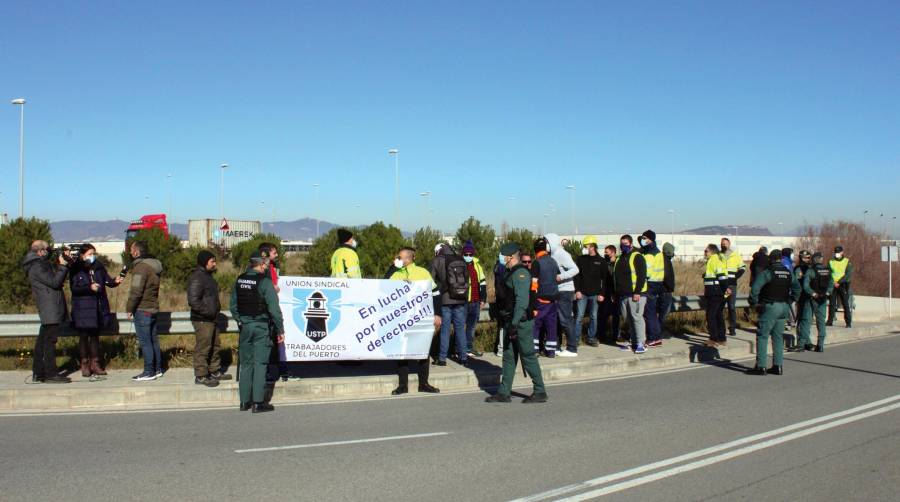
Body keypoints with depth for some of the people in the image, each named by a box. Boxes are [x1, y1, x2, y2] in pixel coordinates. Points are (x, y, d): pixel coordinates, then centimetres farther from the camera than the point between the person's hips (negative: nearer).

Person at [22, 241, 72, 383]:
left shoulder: (42, 264, 19)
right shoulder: (37, 267, -12)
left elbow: (55, 279, 22)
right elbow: (55, 282, -18)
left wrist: (60, 262, 11)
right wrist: (63, 266, -11)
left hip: (49, 311, 10)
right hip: (50, 309, -10)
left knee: (42, 340, 12)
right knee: (50, 341, -9)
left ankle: (38, 373, 17)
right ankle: (51, 374, -9)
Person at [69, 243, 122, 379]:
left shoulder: (99, 267, 6)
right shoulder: (75, 269, -6)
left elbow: (107, 280, 3)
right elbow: (73, 288, -10)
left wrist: (115, 281, -18)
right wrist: (89, 288, -21)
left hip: (98, 307, 4)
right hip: (82, 308, -4)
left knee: (95, 335, 10)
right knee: (84, 336, 3)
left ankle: (95, 363, 17)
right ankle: (85, 364, 13)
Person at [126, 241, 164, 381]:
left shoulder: (141, 267, -16)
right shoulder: (155, 265, 13)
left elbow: (136, 291, -20)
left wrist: (130, 308, -9)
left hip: (142, 309, -9)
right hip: (153, 308, 9)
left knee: (145, 342, -5)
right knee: (154, 340, 13)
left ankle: (149, 372, -2)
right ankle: (157, 369, 18)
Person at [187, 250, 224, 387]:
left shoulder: (207, 276, 16)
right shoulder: (197, 278, -17)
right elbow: (193, 300, -25)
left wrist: (217, 308, 14)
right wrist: (208, 312, -21)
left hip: (212, 319, 11)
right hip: (202, 320, -11)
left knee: (215, 346, 18)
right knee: (203, 348, -5)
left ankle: (215, 371, 29)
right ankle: (201, 376, 3)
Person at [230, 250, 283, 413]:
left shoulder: (239, 280, 5)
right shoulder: (265, 281, -13)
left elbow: (233, 306, 12)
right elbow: (274, 308, -14)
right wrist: (280, 329, -8)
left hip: (244, 326, 5)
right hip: (261, 326, -5)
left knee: (246, 364, 12)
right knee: (260, 363, 0)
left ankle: (244, 401, 16)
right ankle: (258, 402, 0)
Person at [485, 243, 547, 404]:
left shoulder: (520, 273, -16)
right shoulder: (510, 273, 15)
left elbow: (522, 300, -23)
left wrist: (514, 323, -25)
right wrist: (509, 323, 18)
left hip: (522, 322, -10)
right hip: (512, 322, 10)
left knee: (528, 356, -2)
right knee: (508, 357, 11)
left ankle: (540, 392, 8)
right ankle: (504, 393, 15)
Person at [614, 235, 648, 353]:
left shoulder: (637, 257, -6)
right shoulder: (620, 259, 18)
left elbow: (642, 276, -13)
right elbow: (616, 276, 23)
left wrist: (637, 292, -19)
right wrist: (616, 293, 18)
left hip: (635, 294, -8)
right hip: (623, 295, 8)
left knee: (636, 317, -11)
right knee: (628, 318, 9)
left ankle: (640, 344, -9)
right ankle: (634, 342, 17)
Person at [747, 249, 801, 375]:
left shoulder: (767, 272, -12)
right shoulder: (788, 273, 9)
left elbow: (755, 288, -20)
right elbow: (797, 288, 19)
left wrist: (754, 302, -8)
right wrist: (789, 300, 20)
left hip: (770, 307, -7)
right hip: (784, 307, 7)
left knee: (762, 336, -3)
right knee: (778, 336, 13)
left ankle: (761, 366, -7)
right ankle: (778, 366, 14)